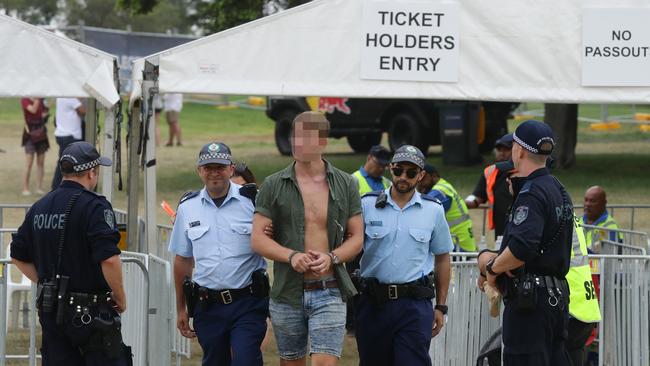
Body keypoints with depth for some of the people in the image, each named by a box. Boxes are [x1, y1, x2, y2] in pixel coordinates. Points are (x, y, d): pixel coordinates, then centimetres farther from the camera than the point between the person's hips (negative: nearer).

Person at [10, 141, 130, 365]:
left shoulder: (39, 208, 9)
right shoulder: (94, 206, -13)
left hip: (50, 311, 7)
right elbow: (109, 260, -22)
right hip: (90, 312, -6)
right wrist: (120, 299, -9)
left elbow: (18, 257, 16)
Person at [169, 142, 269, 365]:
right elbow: (182, 260, 16)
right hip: (208, 305, 3)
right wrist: (181, 309, 17)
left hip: (248, 304, -3)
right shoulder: (187, 208, 8)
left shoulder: (252, 202, -2)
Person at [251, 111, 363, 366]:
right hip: (287, 292, 1)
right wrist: (292, 256, -18)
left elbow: (357, 237, 7)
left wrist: (332, 257, -13)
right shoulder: (273, 185, 2)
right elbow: (258, 239, -1)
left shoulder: (344, 184, 5)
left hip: (329, 292, -1)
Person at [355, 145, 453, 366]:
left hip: (415, 305, -1)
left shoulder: (433, 210, 7)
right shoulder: (367, 205, 4)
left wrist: (441, 307, 11)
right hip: (373, 302, 1)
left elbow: (442, 259, 13)